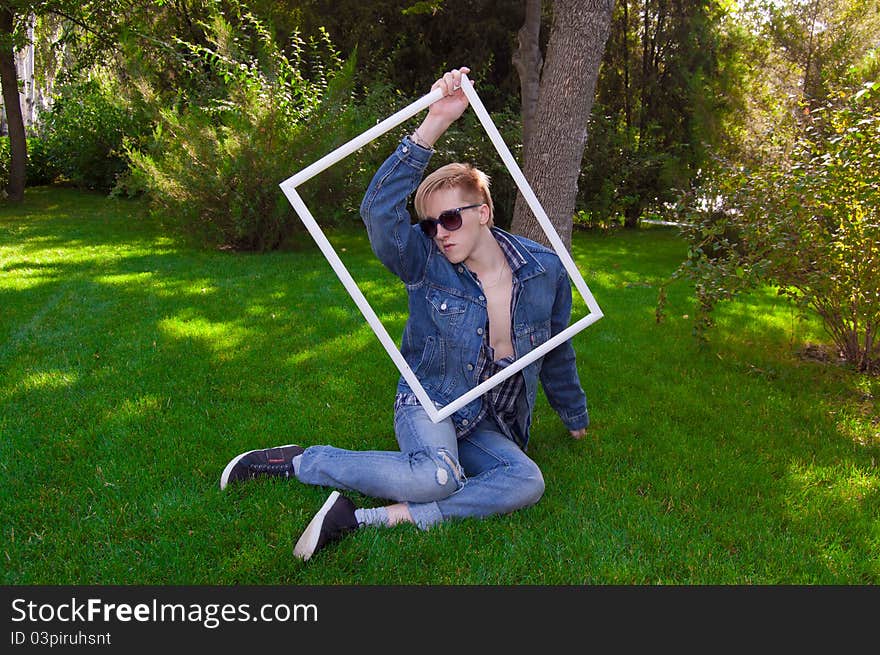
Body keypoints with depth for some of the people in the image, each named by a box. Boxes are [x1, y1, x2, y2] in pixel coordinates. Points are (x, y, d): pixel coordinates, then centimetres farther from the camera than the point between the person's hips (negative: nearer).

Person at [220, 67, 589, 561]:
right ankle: (298, 461, -15)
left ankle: (374, 517, -30)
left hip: (490, 426, 4)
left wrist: (575, 419, 23)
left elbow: (557, 353, 9)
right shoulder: (426, 263, -12)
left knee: (527, 483, -26)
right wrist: (436, 123, -38)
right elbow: (380, 209, -32)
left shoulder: (544, 270, -5)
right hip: (429, 404, -3)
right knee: (437, 477, -34)